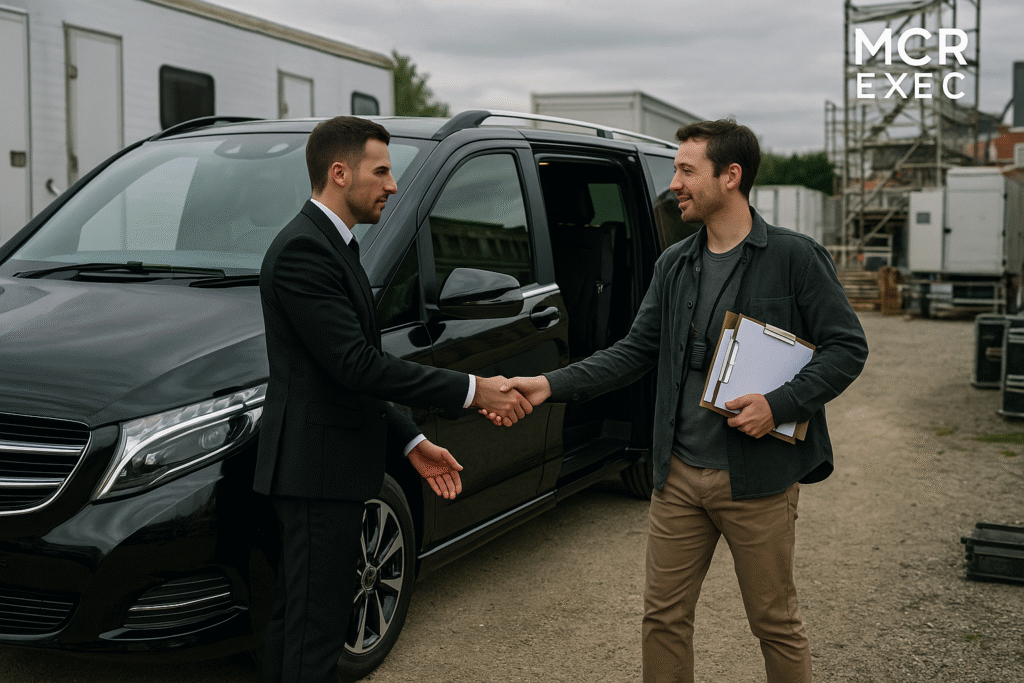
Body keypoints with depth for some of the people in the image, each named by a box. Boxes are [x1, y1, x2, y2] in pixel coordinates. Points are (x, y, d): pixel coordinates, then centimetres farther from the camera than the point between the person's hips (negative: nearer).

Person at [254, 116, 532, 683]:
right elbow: (355, 364, -23)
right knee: (317, 629, -3)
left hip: (322, 465, 10)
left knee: (295, 615, 18)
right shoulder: (303, 250, -16)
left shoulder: (329, 245, 16)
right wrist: (471, 391, -20)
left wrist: (412, 443, 14)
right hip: (318, 467, -10)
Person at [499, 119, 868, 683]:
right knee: (663, 617, 11)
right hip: (679, 475, 5)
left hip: (757, 478, -5)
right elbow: (634, 351, 9)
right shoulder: (673, 265, 9)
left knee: (775, 624, 9)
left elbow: (847, 347, -6)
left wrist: (780, 405, -18)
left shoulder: (794, 257, -7)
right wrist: (551, 385, -2)